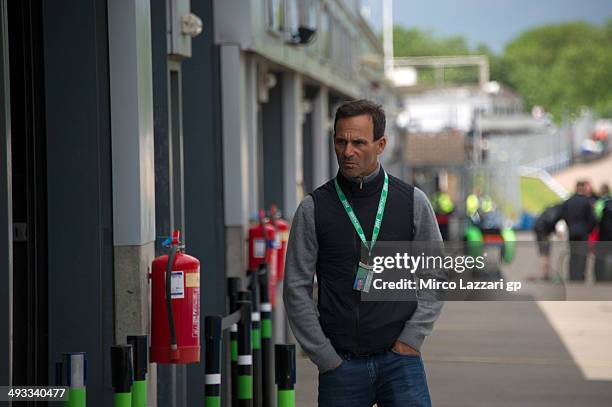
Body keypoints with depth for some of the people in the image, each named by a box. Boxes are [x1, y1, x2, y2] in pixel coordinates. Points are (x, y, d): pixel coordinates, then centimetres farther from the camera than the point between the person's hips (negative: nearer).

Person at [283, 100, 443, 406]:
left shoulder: (413, 202, 4)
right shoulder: (313, 209, 2)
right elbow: (296, 289, 2)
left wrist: (411, 339, 0)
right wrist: (325, 358, -2)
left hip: (399, 358, 0)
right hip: (341, 364, 0)